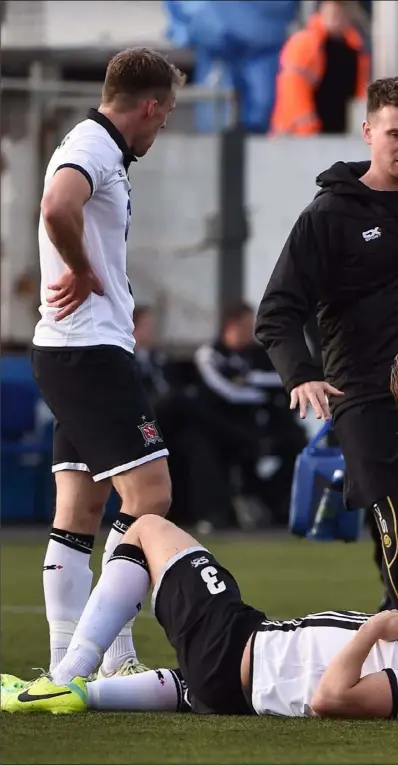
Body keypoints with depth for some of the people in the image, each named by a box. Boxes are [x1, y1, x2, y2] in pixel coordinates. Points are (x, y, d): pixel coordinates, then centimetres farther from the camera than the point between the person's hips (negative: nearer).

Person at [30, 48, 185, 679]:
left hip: (73, 352, 10)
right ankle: (115, 657, -12)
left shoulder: (97, 149, 18)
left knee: (79, 512, 8)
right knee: (149, 496, -11)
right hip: (88, 349, -10)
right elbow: (57, 208, -33)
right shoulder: (93, 148, -13)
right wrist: (83, 272, -17)